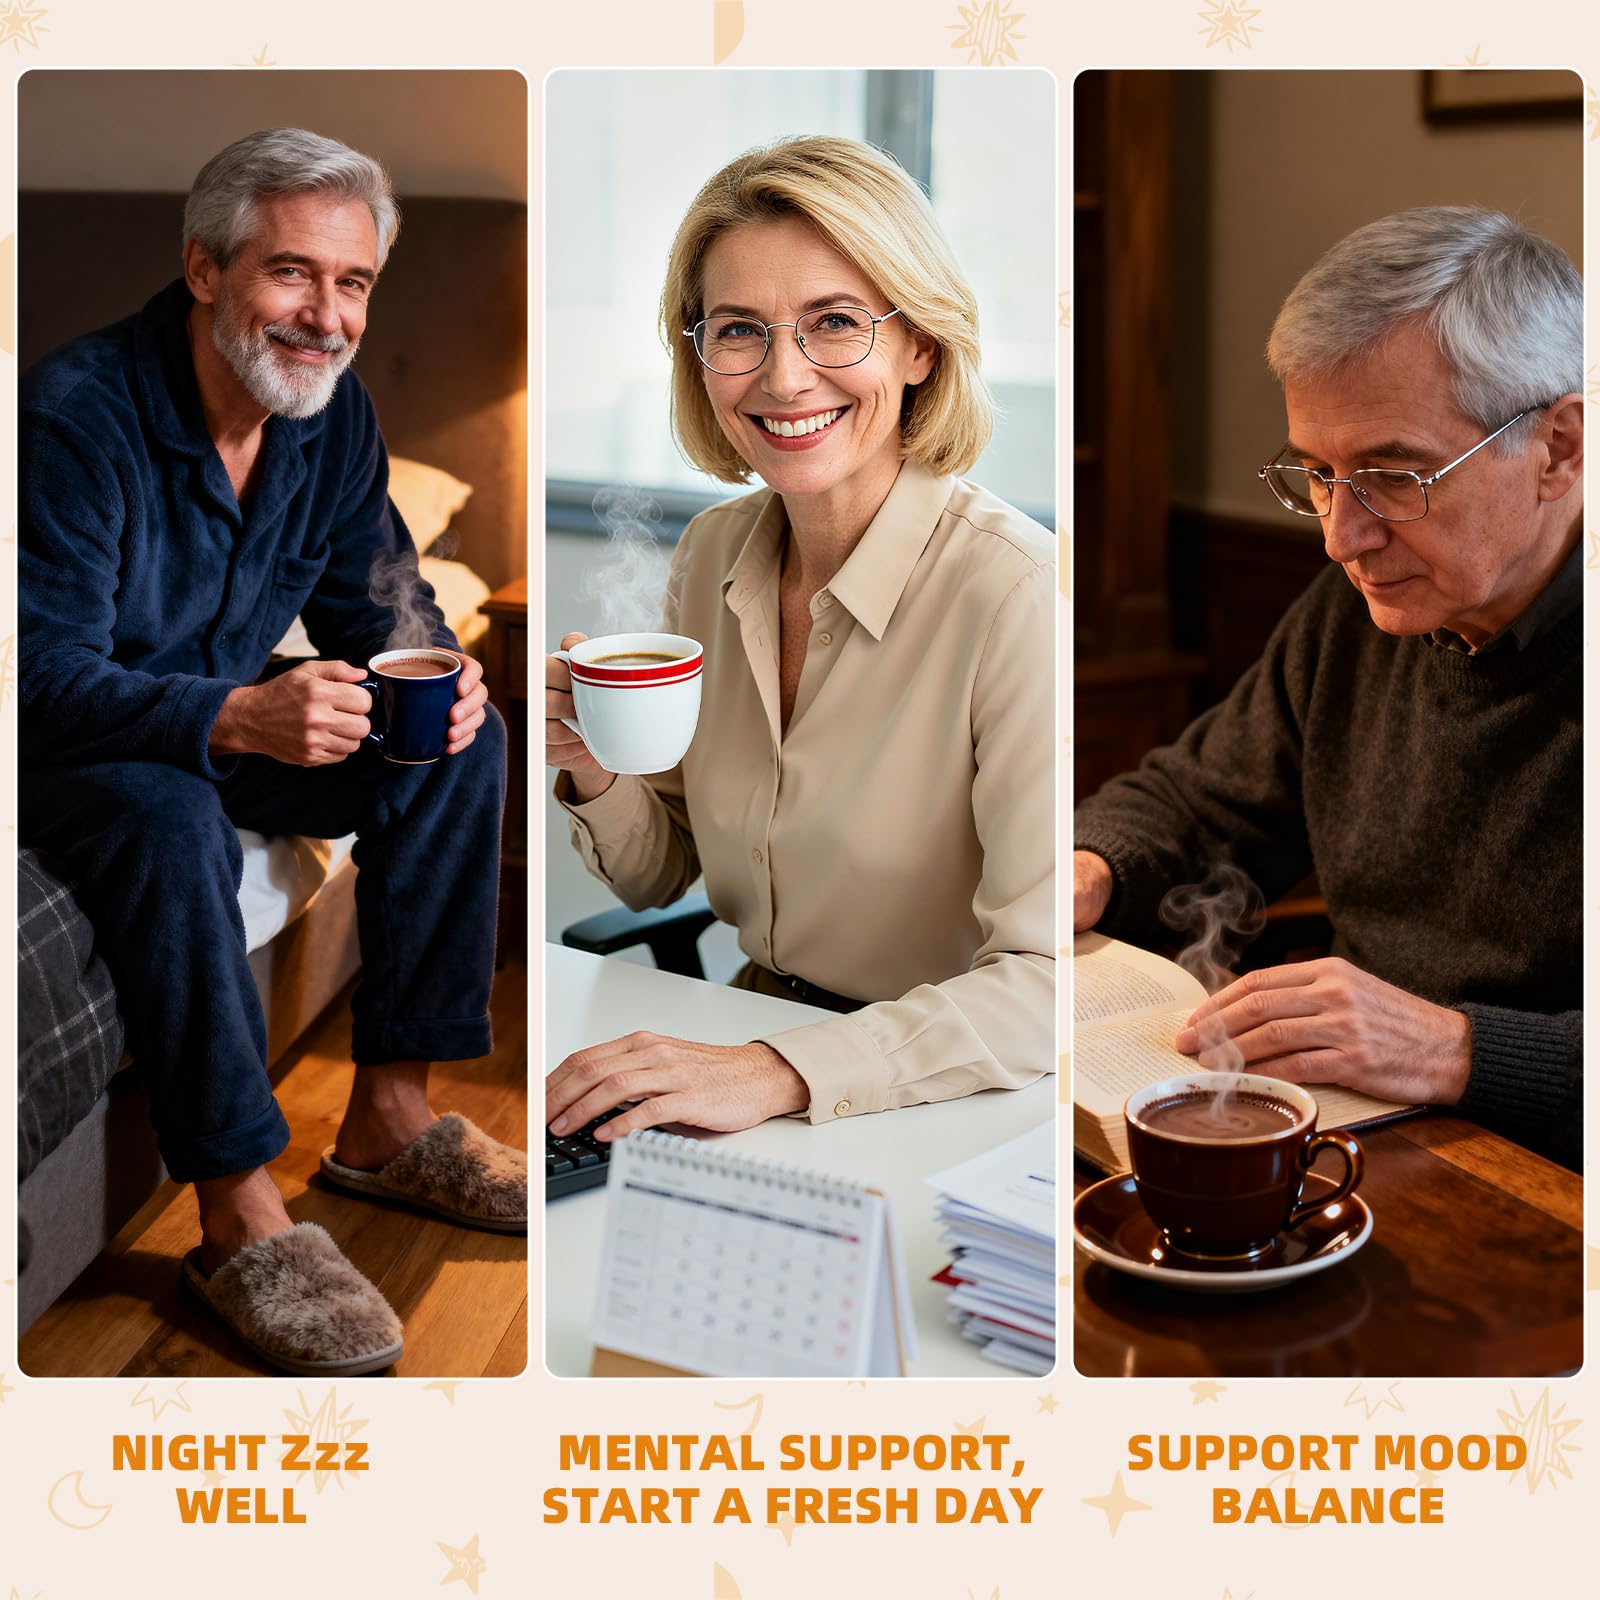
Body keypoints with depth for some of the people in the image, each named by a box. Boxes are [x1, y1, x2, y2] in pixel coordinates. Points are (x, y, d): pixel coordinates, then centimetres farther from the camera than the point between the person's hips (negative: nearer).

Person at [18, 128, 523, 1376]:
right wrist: (236, 719, -48)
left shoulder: (335, 412, -5)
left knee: (462, 745, -10)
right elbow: (49, 681, -31)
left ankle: (389, 1118, -3)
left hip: (235, 718, 7)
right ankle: (242, 1219, -28)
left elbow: (373, 604, 5)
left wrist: (434, 672, -20)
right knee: (172, 822, -38)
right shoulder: (77, 416, -27)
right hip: (63, 751, -7)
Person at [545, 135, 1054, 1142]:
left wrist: (777, 1073, -32)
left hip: (941, 1105, -6)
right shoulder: (714, 551, 2)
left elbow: (1048, 982, -23)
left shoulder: (1012, 588, -20)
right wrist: (594, 775, -9)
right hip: (755, 1016, 6)